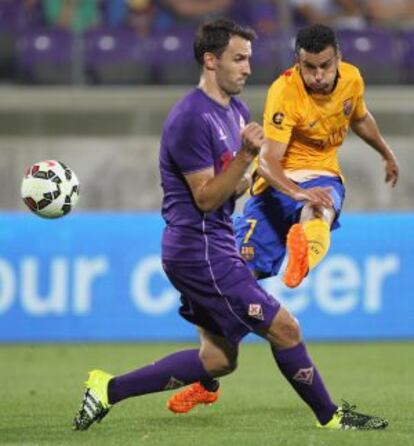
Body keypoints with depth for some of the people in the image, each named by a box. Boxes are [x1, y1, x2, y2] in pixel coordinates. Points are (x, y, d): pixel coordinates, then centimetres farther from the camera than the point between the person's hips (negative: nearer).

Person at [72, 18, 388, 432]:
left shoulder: (236, 111, 14)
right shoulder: (191, 118, -17)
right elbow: (205, 198, -18)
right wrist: (246, 155, -28)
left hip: (214, 247, 10)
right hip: (200, 248, -10)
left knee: (219, 358, 10)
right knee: (283, 327, -7)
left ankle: (108, 389, 12)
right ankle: (331, 417, 7)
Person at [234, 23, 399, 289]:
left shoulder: (352, 79, -4)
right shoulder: (285, 93, -22)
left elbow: (360, 119, 22)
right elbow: (268, 161, -28)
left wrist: (387, 154, 38)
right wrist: (298, 193, -46)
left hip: (323, 176, 2)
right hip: (281, 181, -2)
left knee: (320, 208, -39)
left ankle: (304, 254, -74)